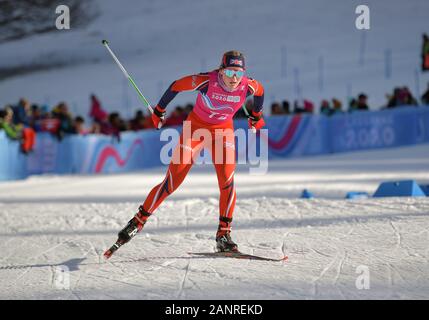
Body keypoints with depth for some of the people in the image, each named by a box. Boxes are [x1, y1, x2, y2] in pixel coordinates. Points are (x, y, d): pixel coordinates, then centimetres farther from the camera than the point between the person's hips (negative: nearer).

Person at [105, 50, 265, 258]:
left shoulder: (248, 86, -22)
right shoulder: (207, 80, -30)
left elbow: (260, 91, 4)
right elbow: (176, 86, -13)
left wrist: (256, 116, 20)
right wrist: (159, 110, 1)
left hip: (223, 130, 2)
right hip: (196, 126, -2)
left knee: (227, 179, -18)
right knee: (172, 181, -8)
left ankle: (224, 234, -8)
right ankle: (139, 220, 5)